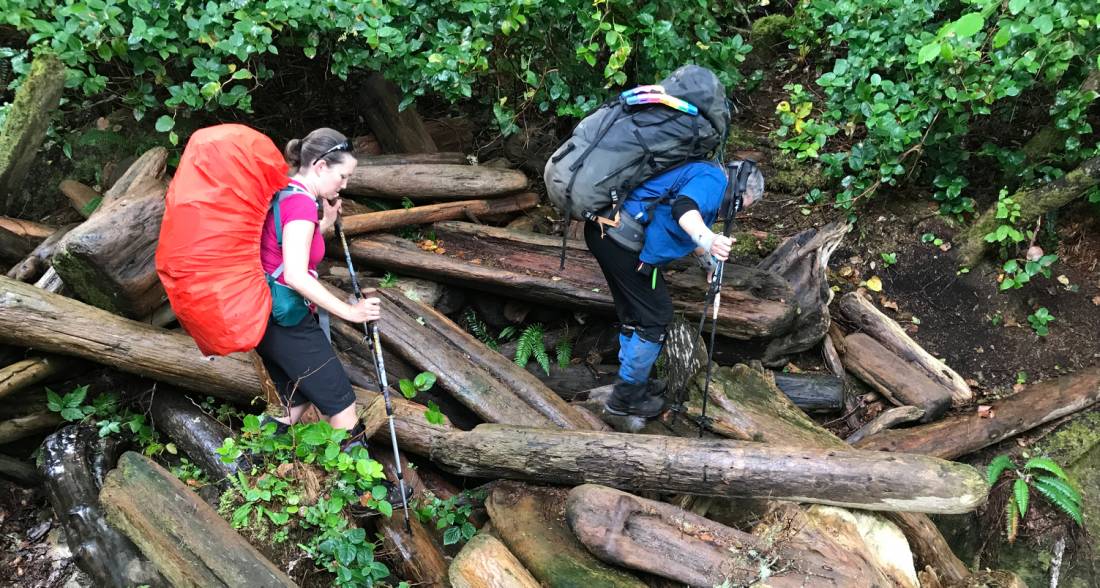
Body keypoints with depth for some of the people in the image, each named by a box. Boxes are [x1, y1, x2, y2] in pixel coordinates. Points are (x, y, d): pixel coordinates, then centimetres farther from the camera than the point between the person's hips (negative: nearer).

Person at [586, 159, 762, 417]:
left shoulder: (699, 174, 27)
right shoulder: (713, 179, -6)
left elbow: (684, 233, 42)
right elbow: (684, 207, -30)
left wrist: (709, 261, 51)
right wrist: (707, 239, -47)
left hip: (603, 229, 10)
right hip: (624, 240, -10)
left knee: (632, 315, 23)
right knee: (656, 317, 2)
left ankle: (634, 381, 39)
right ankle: (627, 396, 14)